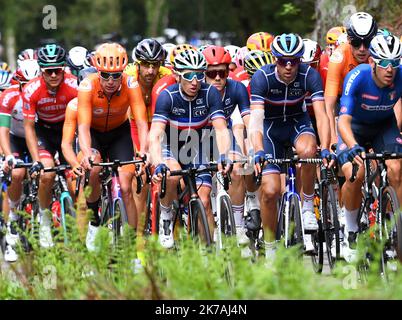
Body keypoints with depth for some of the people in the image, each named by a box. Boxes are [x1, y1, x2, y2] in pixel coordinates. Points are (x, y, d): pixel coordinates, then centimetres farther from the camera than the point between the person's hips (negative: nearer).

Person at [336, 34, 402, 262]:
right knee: (354, 175, -23)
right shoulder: (357, 77, -32)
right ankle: (351, 230, 0)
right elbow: (343, 120, -38)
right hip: (355, 126, -2)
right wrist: (354, 147, -55)